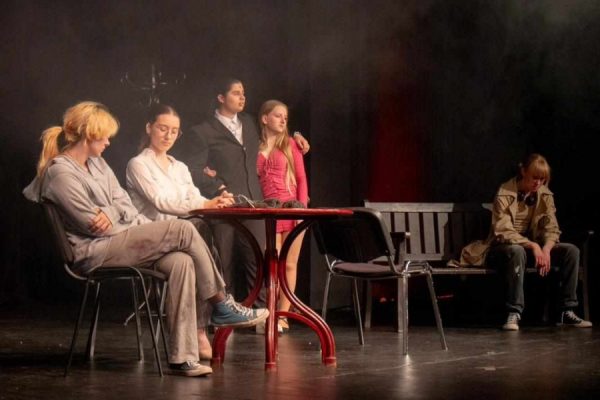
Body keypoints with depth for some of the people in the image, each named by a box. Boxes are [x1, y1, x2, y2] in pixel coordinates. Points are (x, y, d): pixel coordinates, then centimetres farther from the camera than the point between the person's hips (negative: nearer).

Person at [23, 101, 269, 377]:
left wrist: (111, 213, -12)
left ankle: (182, 358, -22)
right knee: (183, 230, -21)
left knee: (181, 262, -20)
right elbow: (92, 225, -15)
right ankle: (223, 307, -7)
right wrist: (134, 227, -2)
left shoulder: (96, 163, 16)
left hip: (119, 240, 9)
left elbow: (124, 203, 12)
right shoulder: (60, 173, -13)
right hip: (94, 252, -9)